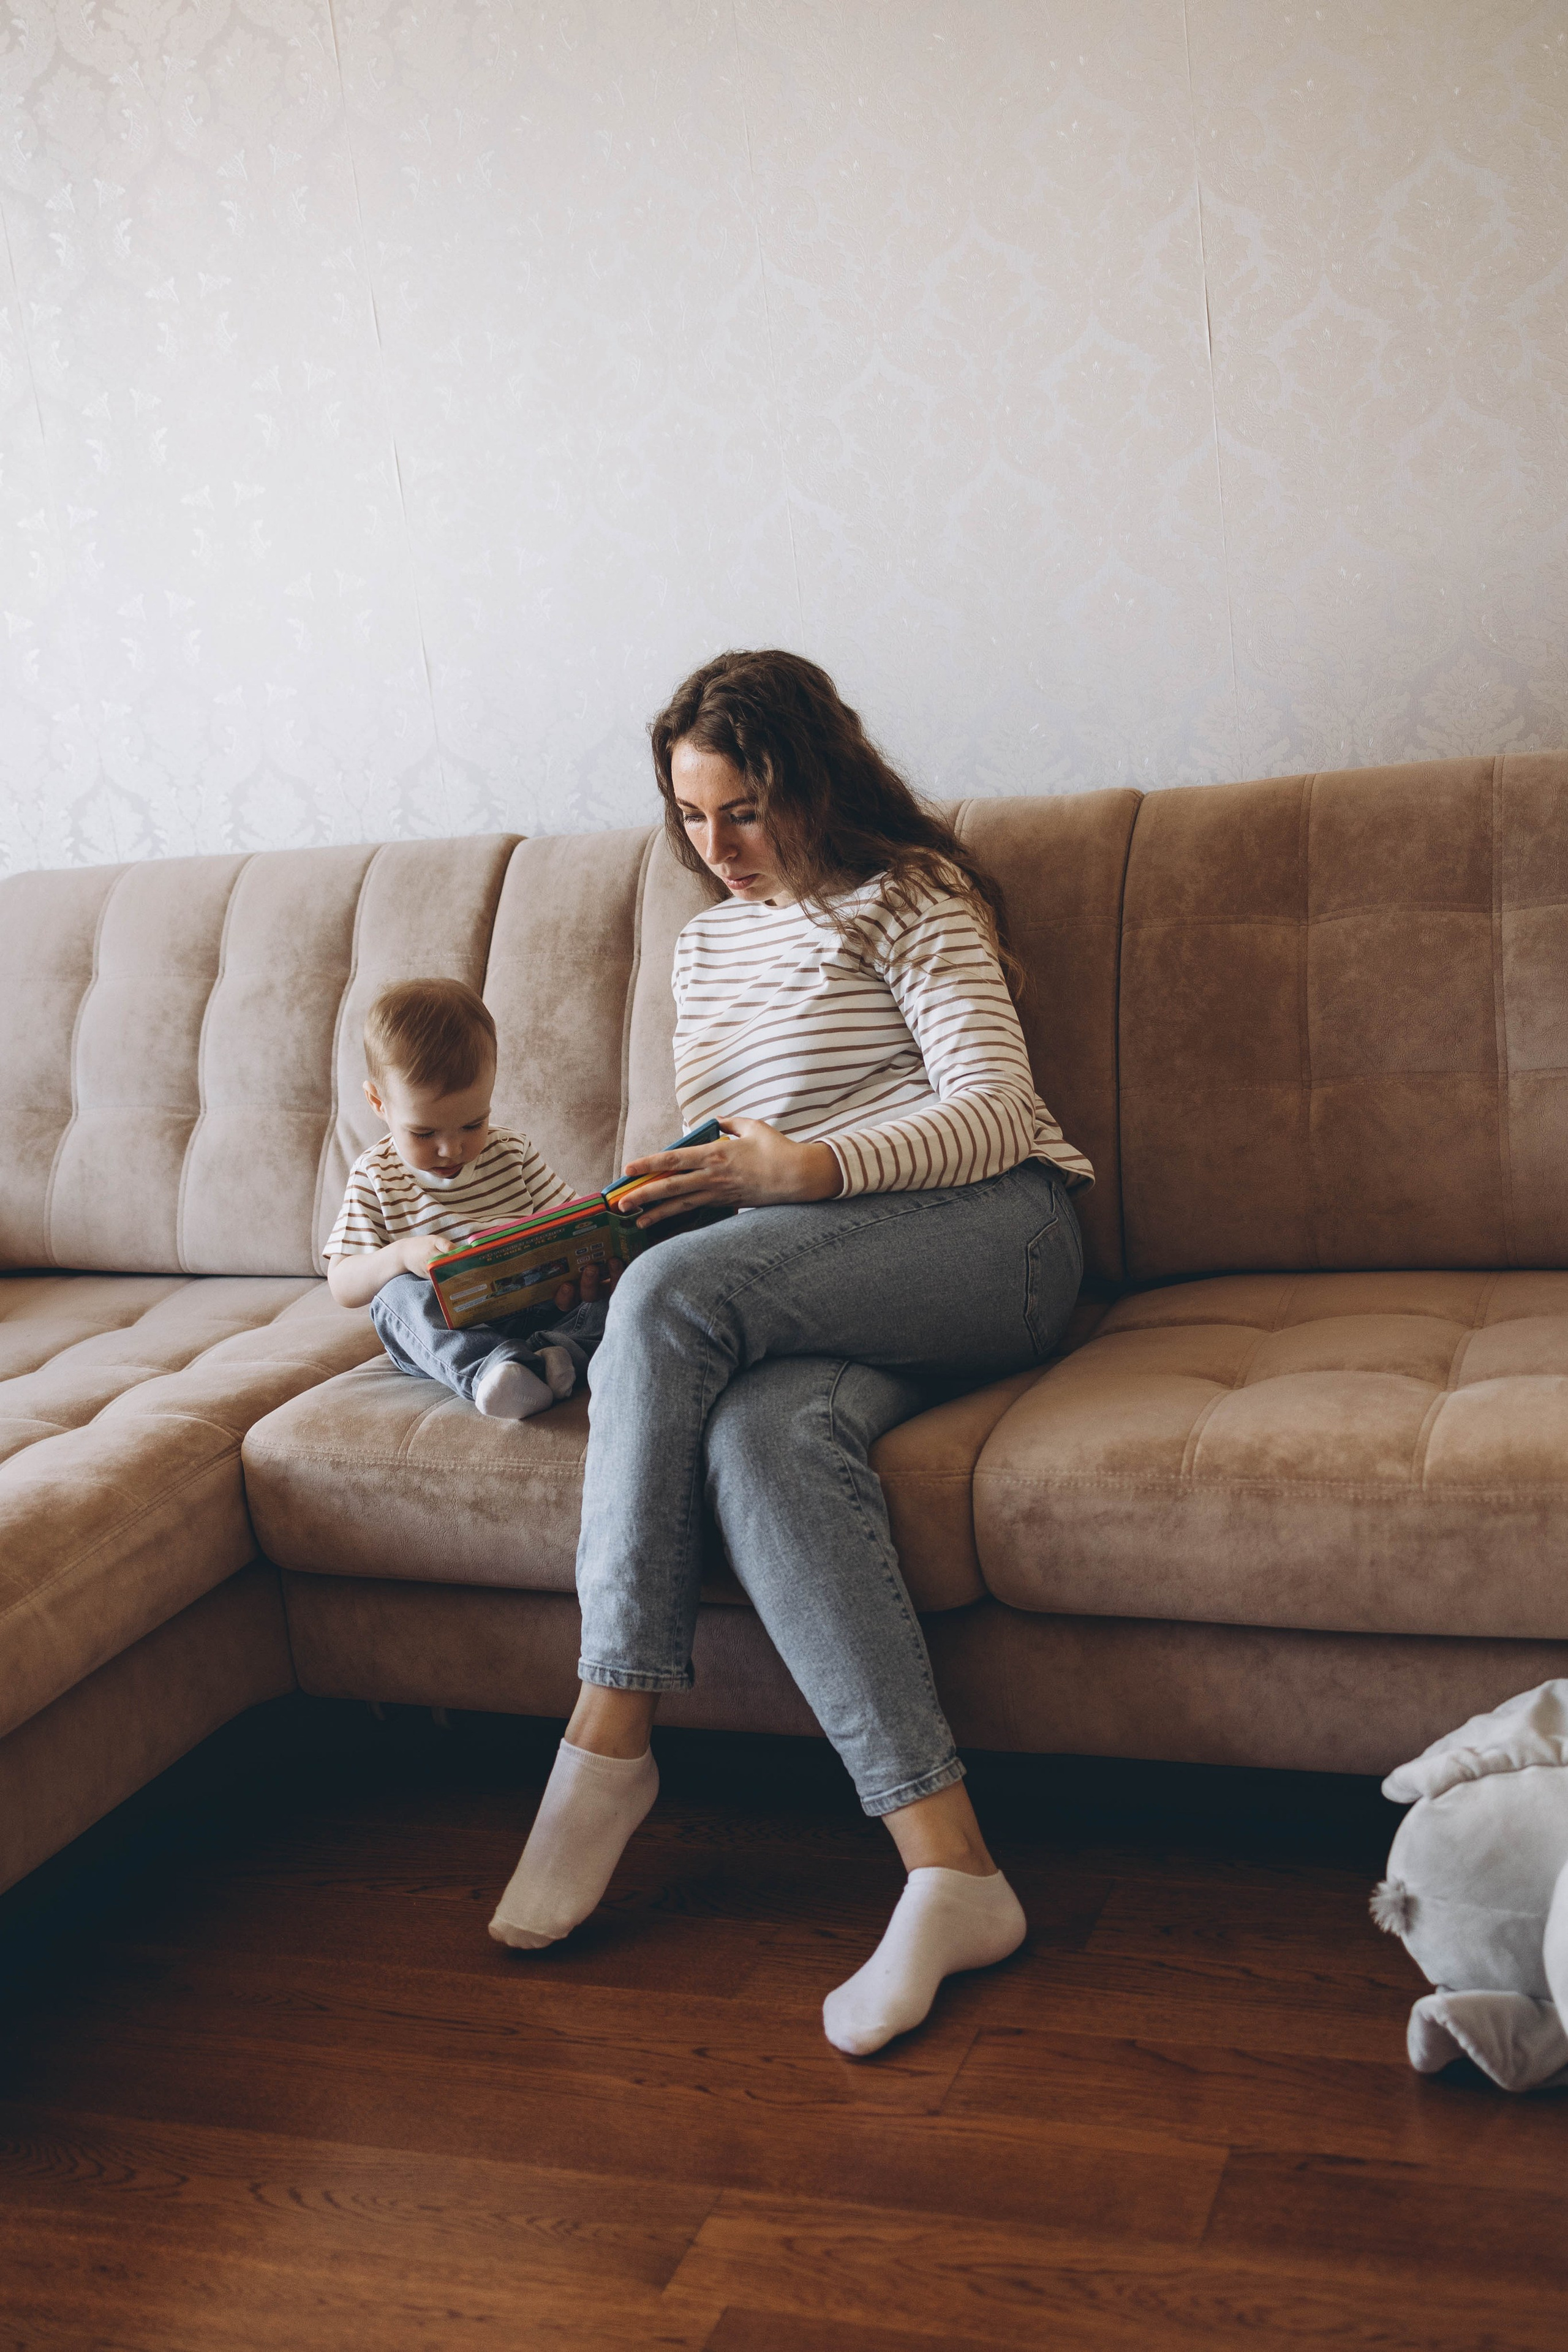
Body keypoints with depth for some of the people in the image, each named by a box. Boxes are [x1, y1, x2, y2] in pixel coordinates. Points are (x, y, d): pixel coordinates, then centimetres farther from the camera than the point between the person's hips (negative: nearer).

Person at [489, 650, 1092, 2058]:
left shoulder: (909, 895, 5)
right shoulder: (709, 942, 26)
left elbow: (996, 1111, -8)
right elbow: (716, 1158, 28)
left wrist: (804, 1172, -22)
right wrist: (656, 1196, 3)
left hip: (994, 1232, -5)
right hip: (825, 1292, 5)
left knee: (674, 1295, -31)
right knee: (759, 1430, -34)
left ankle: (610, 1739, -25)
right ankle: (949, 1870, -41)